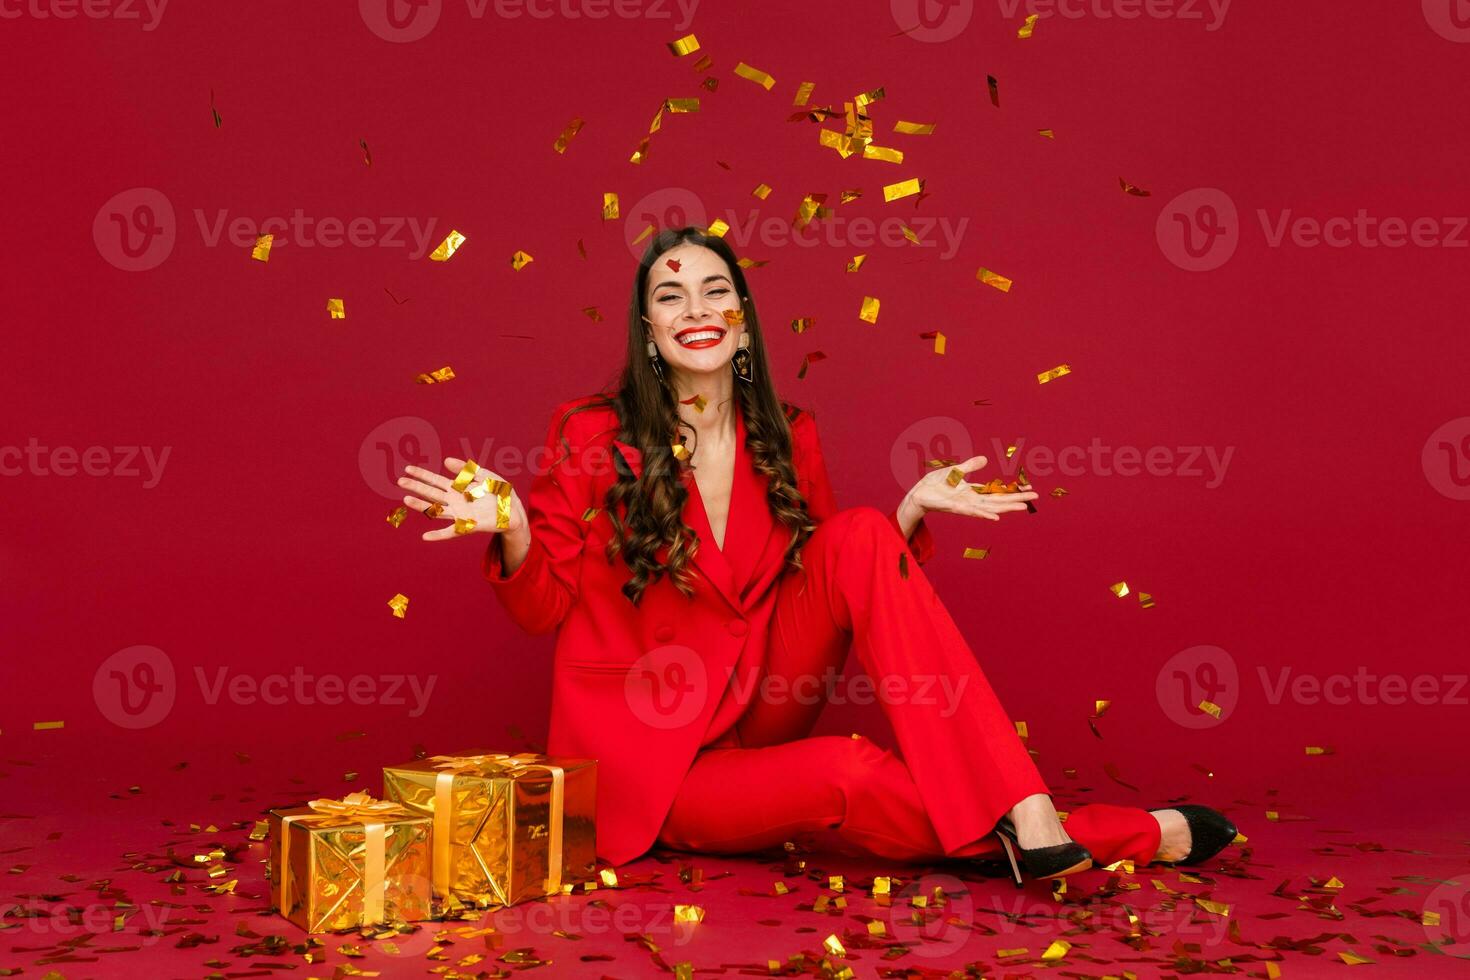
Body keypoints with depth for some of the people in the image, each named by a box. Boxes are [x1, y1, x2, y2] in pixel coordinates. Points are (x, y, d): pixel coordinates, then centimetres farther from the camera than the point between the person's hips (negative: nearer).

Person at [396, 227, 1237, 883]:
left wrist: (912, 511, -6)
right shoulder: (593, 436, -9)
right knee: (847, 772, -35)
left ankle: (1023, 808, -31)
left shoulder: (787, 439, 4)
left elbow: (842, 575, 8)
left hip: (758, 722, 4)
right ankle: (1136, 836, -21)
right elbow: (544, 608, -7)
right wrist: (511, 529, -27)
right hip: (649, 761, -4)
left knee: (862, 535, -22)